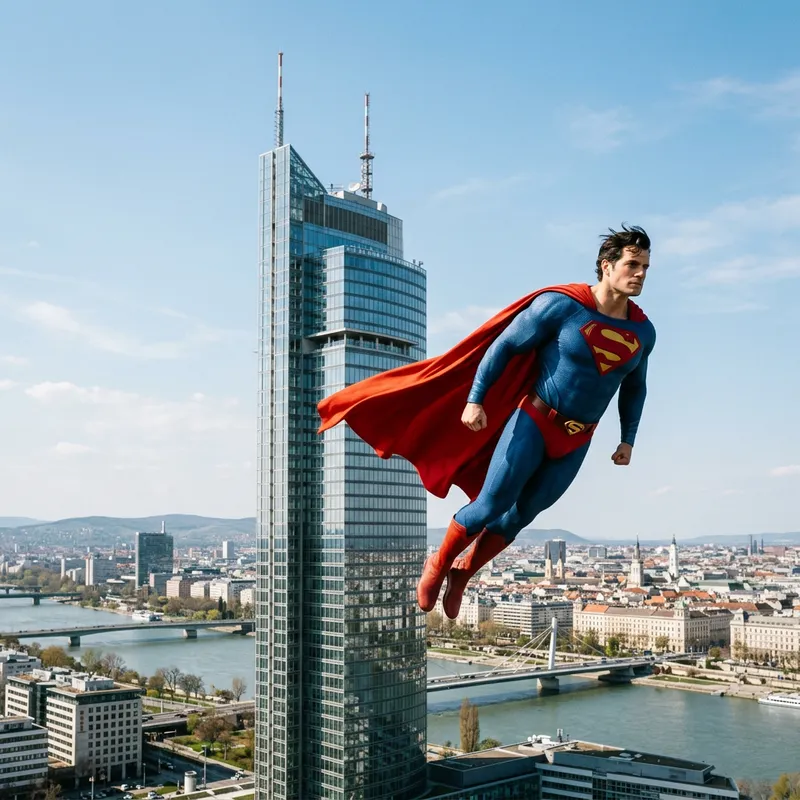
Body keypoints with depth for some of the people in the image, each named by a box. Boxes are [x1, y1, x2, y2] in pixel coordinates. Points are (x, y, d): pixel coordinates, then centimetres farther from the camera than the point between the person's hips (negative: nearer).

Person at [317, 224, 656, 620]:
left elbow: (634, 388, 20)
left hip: (576, 442, 5)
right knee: (491, 504, -4)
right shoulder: (561, 305, -14)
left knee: (521, 514, 8)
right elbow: (504, 346, -10)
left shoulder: (642, 332, 3)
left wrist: (627, 440, 15)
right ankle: (437, 565, 21)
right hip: (533, 421, -5)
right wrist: (475, 400, -16)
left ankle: (462, 573, 28)